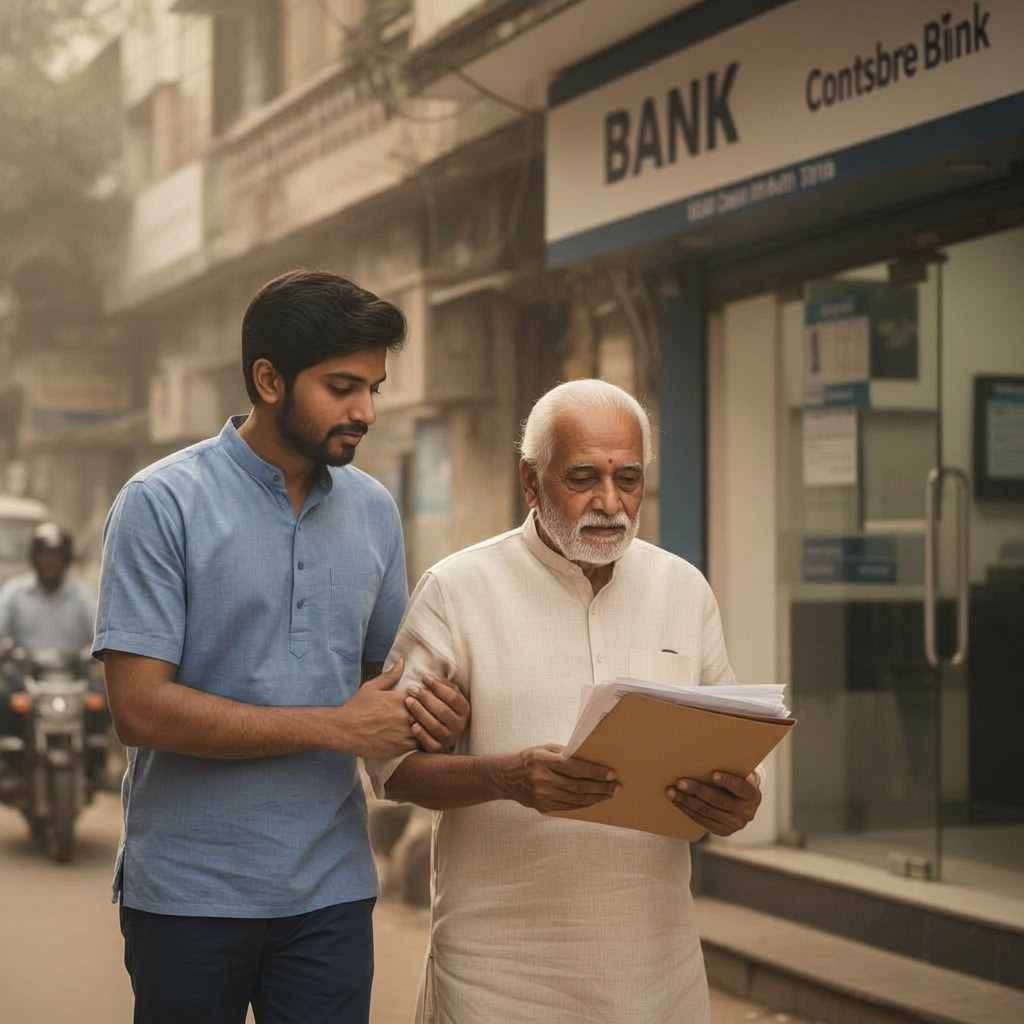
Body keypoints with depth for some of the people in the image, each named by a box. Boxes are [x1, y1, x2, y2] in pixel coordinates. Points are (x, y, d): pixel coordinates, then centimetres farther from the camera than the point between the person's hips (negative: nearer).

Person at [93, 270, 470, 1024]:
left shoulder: (374, 510, 7)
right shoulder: (163, 503, -9)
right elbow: (140, 708, -16)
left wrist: (430, 713, -7)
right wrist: (334, 727, -16)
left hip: (332, 887, 4)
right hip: (191, 890, -4)